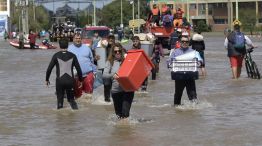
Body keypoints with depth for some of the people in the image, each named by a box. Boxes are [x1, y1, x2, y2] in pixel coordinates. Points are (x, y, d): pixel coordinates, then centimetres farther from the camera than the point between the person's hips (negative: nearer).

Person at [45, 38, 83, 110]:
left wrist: (47, 80, 9)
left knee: (60, 100, 9)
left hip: (60, 81, -1)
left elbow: (49, 69, -3)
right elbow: (78, 69, 2)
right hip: (70, 80, 1)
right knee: (71, 98, 15)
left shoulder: (56, 56, -2)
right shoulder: (72, 56, 2)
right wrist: (80, 80, 13)